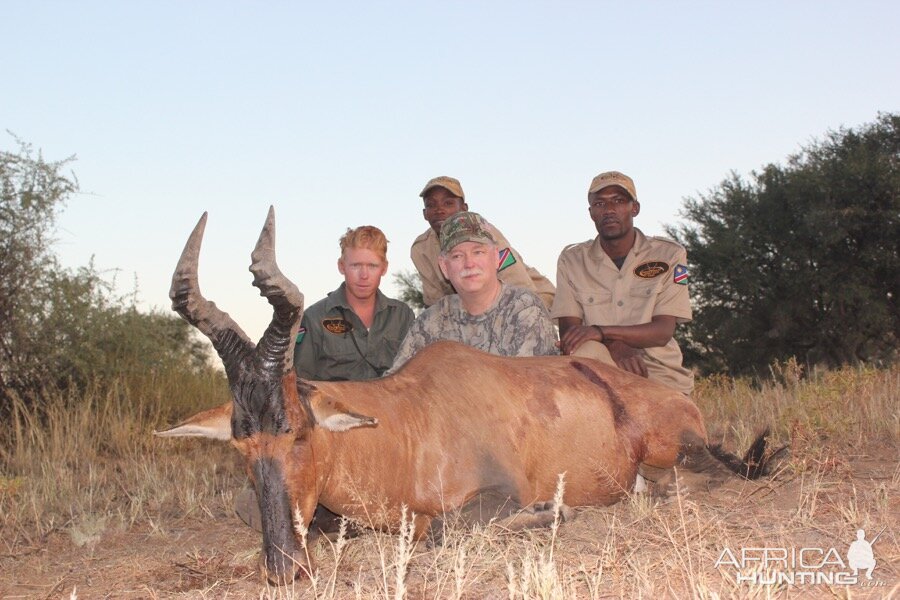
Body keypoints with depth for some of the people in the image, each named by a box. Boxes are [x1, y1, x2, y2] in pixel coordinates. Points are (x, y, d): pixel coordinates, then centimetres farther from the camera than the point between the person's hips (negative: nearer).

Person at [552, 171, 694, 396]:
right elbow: (568, 332, -3)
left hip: (660, 373, -1)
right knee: (583, 349, -33)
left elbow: (663, 331, -8)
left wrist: (599, 332, -24)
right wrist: (614, 347, -25)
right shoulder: (572, 259, 7)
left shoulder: (668, 255, 3)